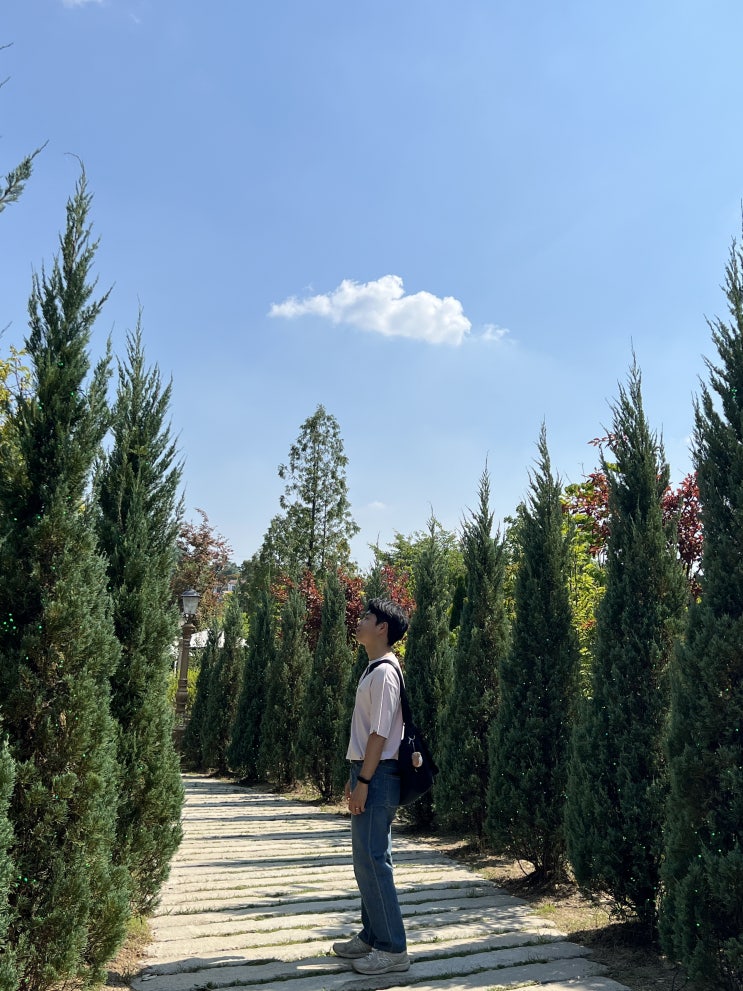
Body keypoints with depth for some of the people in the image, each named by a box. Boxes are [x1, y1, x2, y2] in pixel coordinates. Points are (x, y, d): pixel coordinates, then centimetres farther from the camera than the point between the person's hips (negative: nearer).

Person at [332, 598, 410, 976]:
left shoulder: (384, 672, -17)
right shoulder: (373, 669, 13)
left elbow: (380, 734, -21)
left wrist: (363, 782, -20)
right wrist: (355, 776, 19)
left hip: (378, 775, -10)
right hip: (368, 771, 10)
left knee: (372, 860, -3)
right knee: (367, 859, 16)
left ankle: (393, 948, 7)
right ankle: (372, 936, 27)